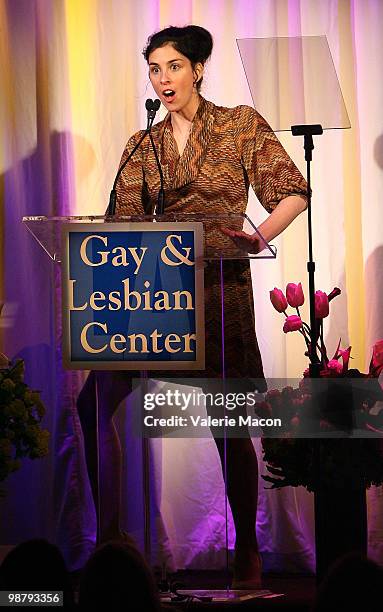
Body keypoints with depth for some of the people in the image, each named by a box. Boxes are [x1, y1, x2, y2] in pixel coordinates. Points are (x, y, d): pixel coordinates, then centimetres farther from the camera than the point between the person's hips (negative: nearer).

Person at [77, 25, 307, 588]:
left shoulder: (242, 125, 2)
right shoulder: (144, 146, 13)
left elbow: (293, 193, -2)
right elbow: (125, 222, 8)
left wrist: (259, 237, -19)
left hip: (220, 288, -4)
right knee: (94, 404, -7)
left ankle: (247, 550, 14)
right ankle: (109, 534, 3)